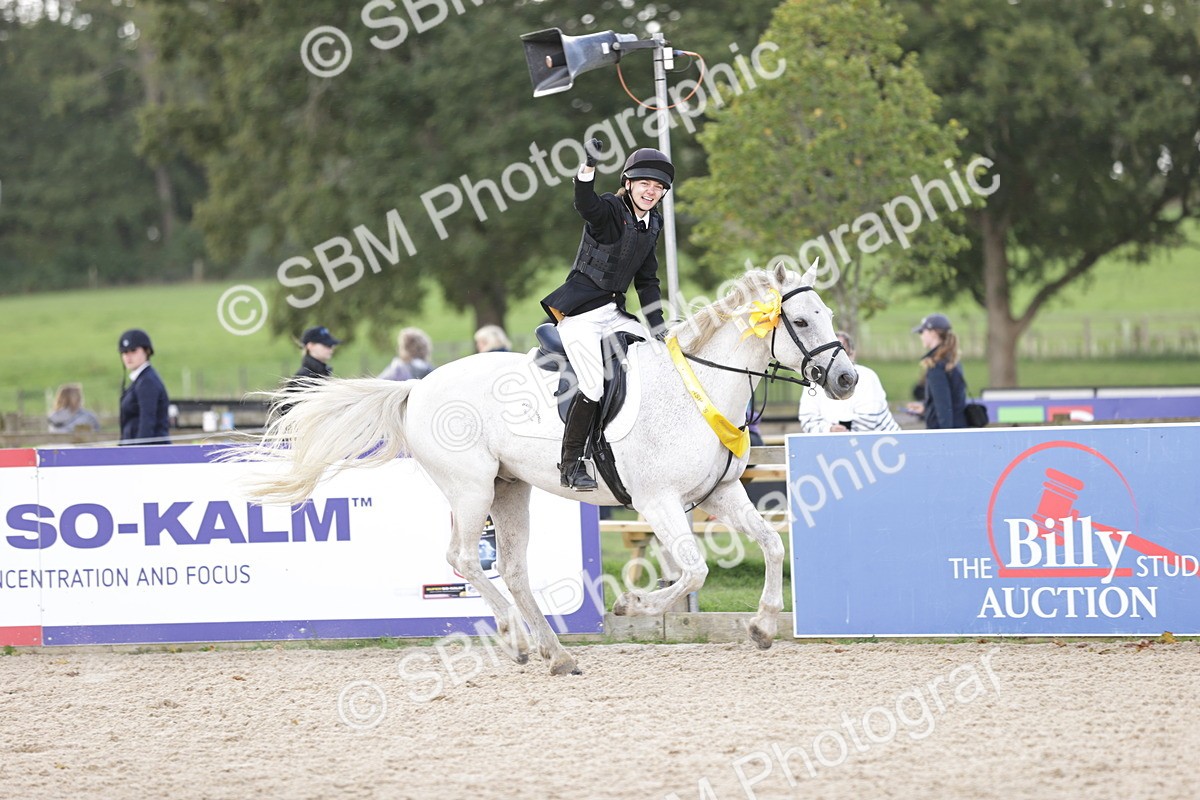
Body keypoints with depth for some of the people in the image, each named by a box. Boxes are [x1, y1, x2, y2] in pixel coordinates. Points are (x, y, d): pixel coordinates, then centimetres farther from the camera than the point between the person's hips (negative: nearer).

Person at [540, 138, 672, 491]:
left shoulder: (653, 224, 12)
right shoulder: (610, 210, -10)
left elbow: (647, 281, 18)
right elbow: (585, 204, -34)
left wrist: (658, 326, 10)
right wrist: (589, 167, -52)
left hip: (614, 313, 8)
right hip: (581, 312, -8)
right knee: (595, 385, -19)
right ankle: (571, 464, -8)